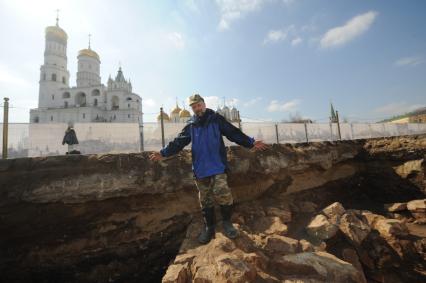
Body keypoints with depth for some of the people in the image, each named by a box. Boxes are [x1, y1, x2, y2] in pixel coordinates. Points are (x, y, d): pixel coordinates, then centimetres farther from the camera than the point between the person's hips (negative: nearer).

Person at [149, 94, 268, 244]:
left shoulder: (216, 119, 3)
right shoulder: (190, 125, 11)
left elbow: (234, 133, -1)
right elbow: (178, 142, 9)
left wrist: (251, 142, -10)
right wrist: (164, 153, -3)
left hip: (217, 166, -3)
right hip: (200, 168, 3)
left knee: (223, 193, -16)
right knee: (205, 200, 10)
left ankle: (226, 222, 10)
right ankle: (209, 227, 28)